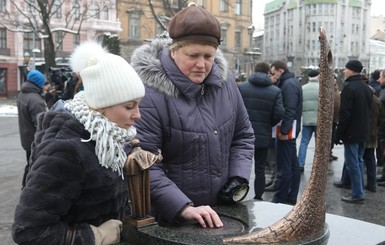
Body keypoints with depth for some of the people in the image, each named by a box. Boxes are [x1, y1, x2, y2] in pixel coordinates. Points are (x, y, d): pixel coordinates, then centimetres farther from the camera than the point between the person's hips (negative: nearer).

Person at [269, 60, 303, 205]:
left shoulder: (288, 84, -15)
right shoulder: (292, 82, 17)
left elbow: (289, 110, -22)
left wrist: (284, 130, -21)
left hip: (286, 130, -11)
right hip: (292, 129, 11)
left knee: (284, 166, -5)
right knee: (293, 164, 14)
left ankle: (281, 198, 1)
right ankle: (292, 197, 23)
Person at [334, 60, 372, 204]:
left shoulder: (349, 87, -16)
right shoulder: (366, 88, 11)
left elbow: (344, 114, -20)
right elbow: (368, 110, 16)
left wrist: (338, 134, -15)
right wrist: (365, 127, 19)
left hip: (351, 132, -9)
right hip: (363, 132, 9)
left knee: (352, 164, -2)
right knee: (359, 162, 16)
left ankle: (358, 195, 1)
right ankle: (359, 192, 23)